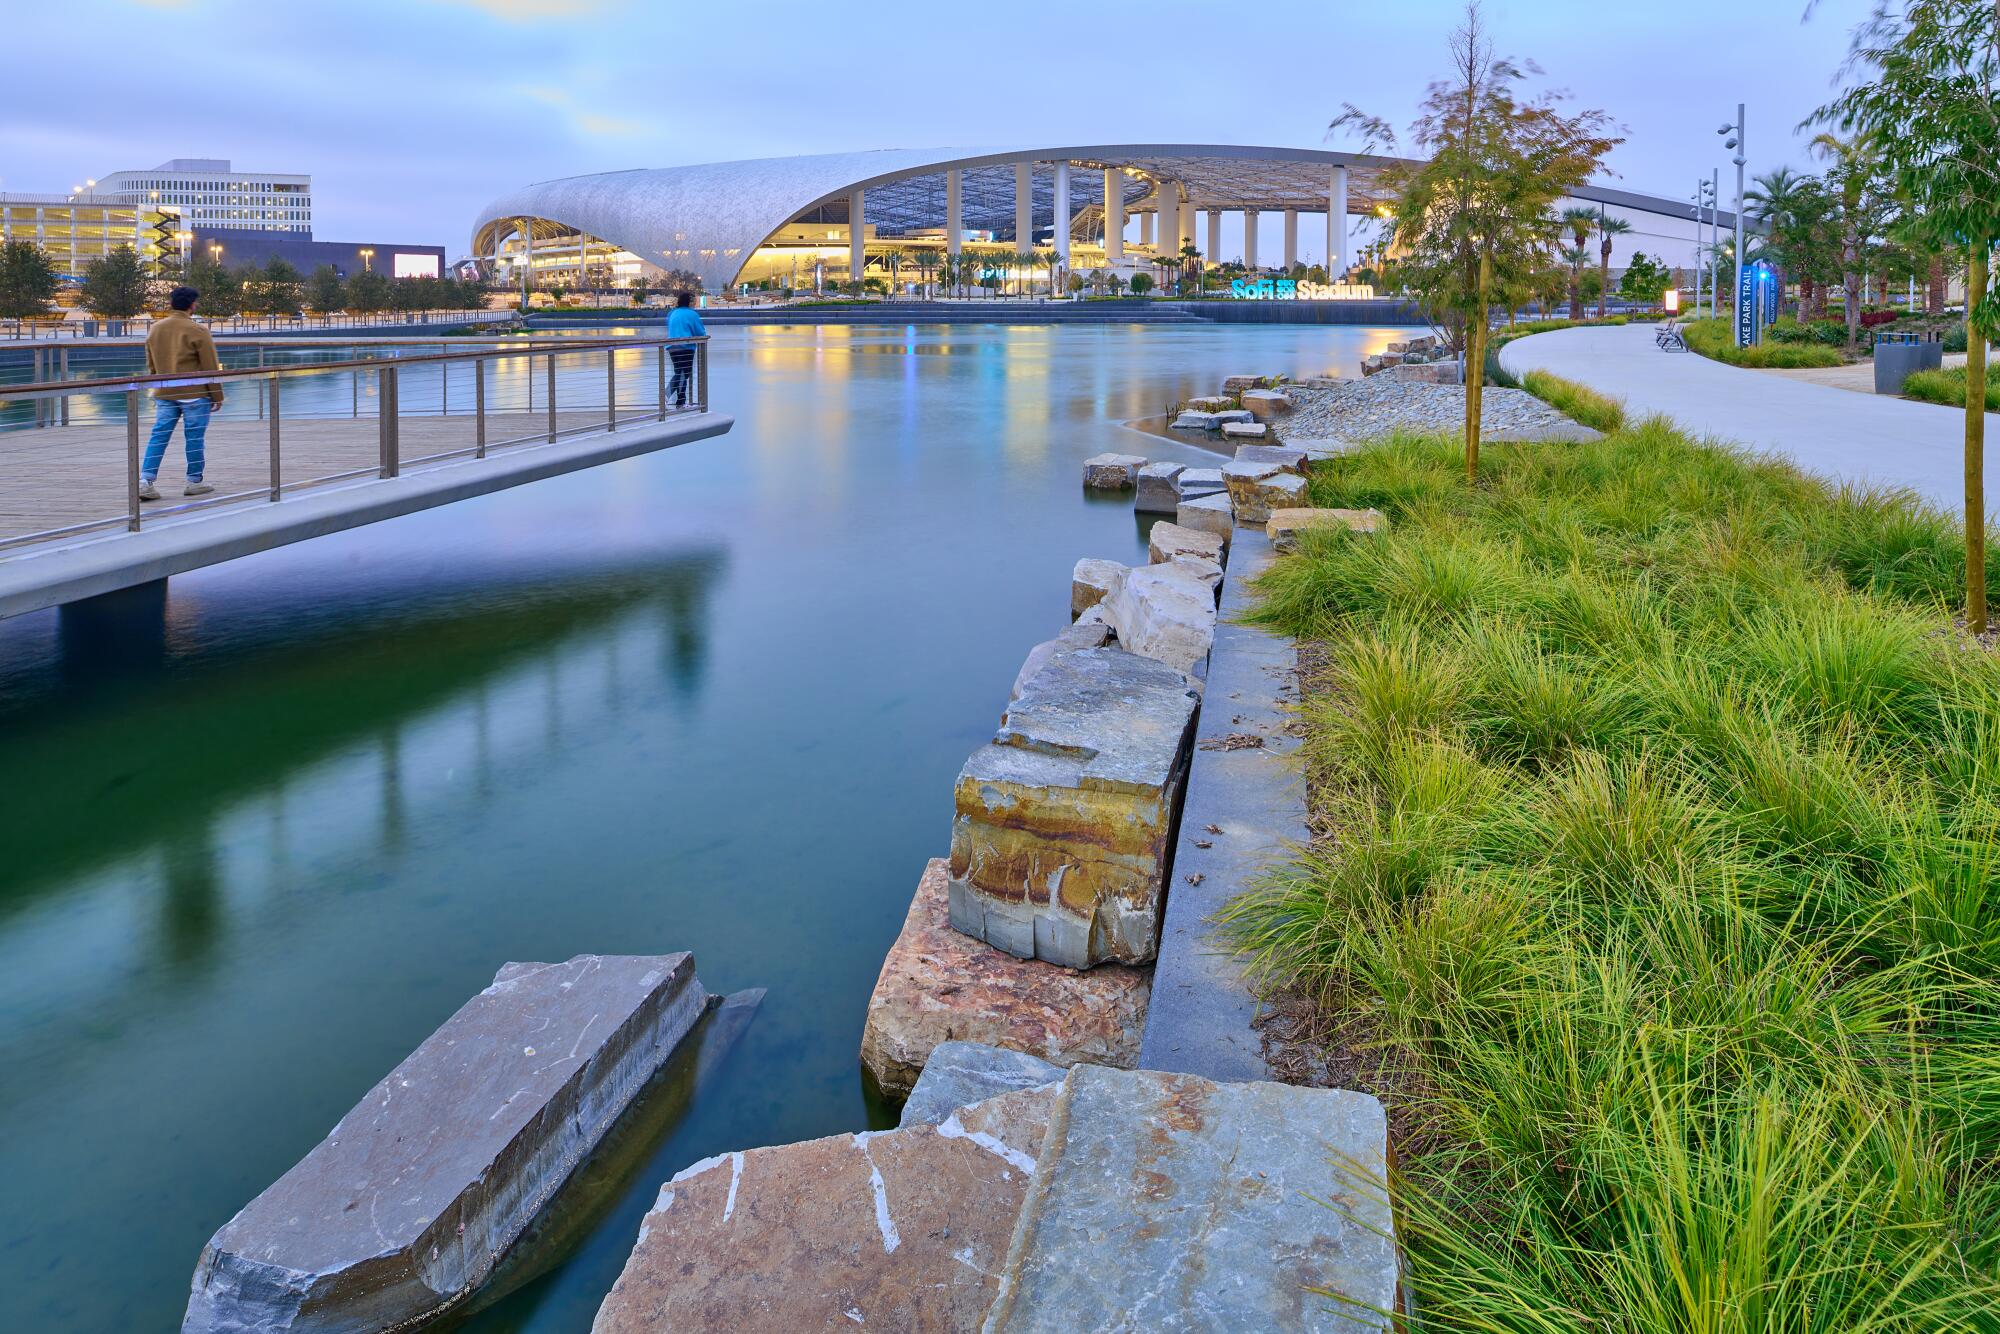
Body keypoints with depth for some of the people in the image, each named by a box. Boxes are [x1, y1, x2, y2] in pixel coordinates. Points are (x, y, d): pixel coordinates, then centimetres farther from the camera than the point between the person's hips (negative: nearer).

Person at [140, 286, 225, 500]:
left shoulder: (155, 329, 8)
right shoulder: (197, 331, -11)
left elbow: (151, 366, 16)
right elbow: (210, 368, -9)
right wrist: (217, 396, -1)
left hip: (164, 394, 5)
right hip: (194, 394, -5)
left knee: (158, 436, 5)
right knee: (194, 438, 4)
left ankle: (146, 480, -4)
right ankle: (195, 482, 11)